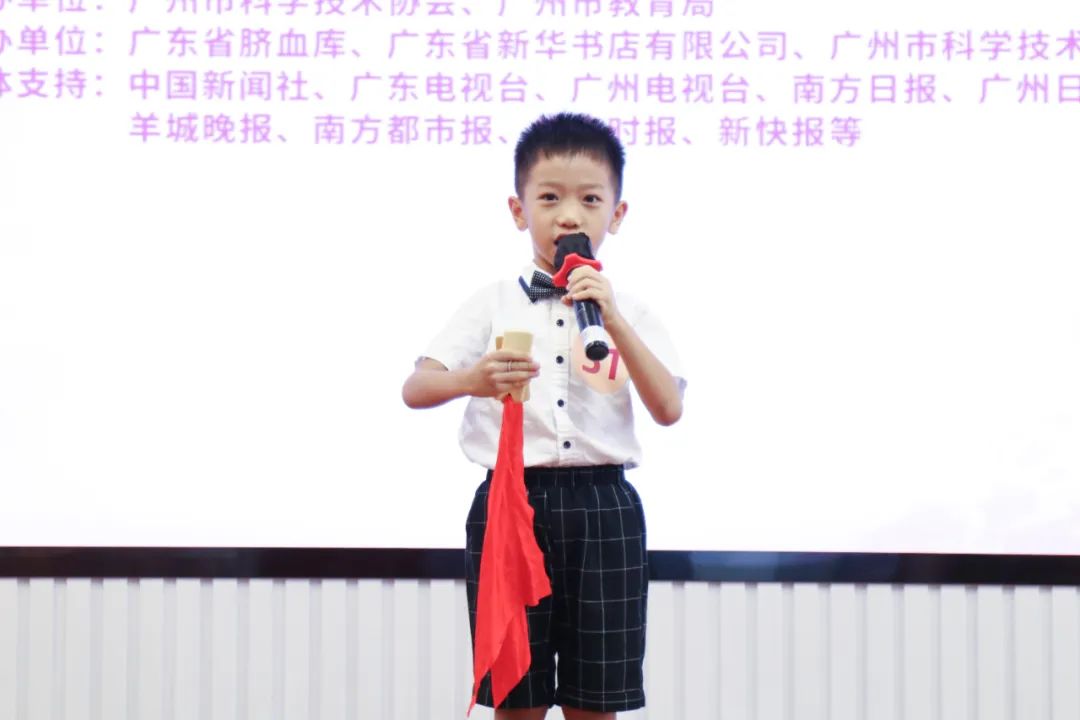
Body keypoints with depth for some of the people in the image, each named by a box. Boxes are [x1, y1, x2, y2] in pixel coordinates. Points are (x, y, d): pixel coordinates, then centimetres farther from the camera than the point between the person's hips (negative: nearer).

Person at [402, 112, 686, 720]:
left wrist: (613, 321, -15)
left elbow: (669, 410, -6)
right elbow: (415, 389, -5)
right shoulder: (494, 305, 4)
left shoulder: (631, 313, 7)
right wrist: (472, 380, -27)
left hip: (602, 506, 1)